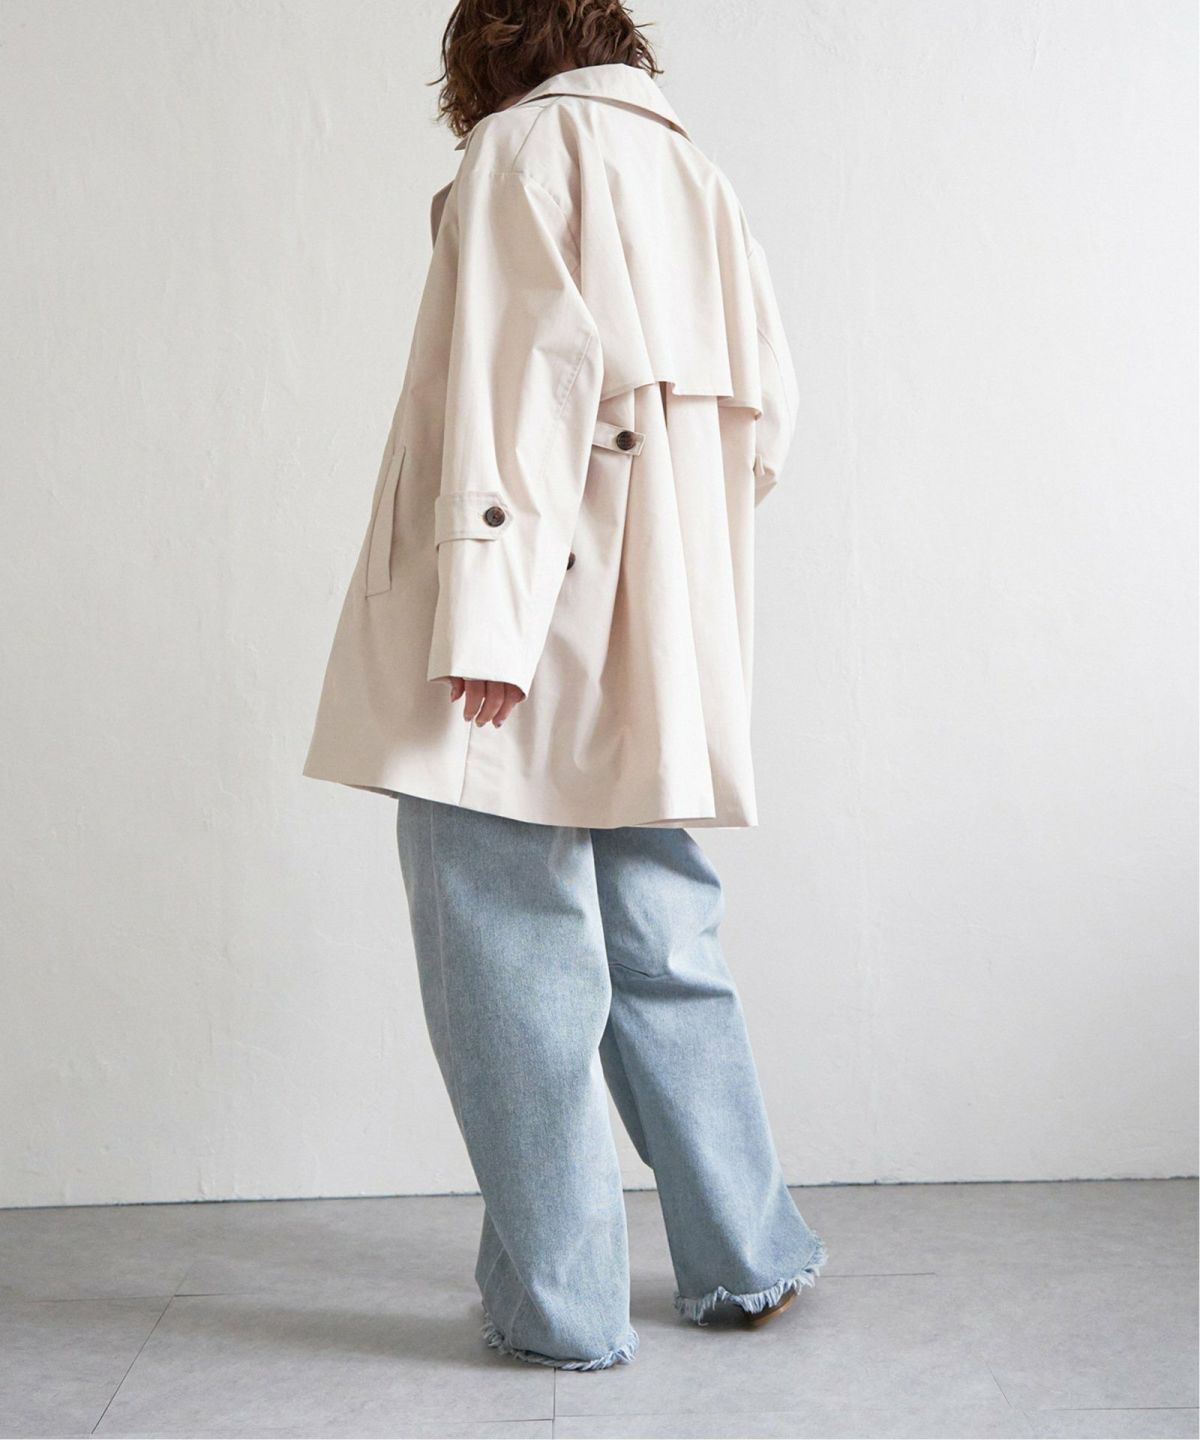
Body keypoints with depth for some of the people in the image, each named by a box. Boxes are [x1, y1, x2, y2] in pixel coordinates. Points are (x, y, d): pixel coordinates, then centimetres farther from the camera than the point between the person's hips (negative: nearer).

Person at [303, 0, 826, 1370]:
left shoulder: (521, 144, 0)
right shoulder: (691, 169, 21)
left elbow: (525, 369, -15)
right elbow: (765, 400, 18)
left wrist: (481, 603, -20)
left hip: (538, 627, -8)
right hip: (657, 641, 8)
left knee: (507, 948, -1)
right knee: (660, 947, 14)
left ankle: (558, 1301, 6)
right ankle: (748, 1257, 23)